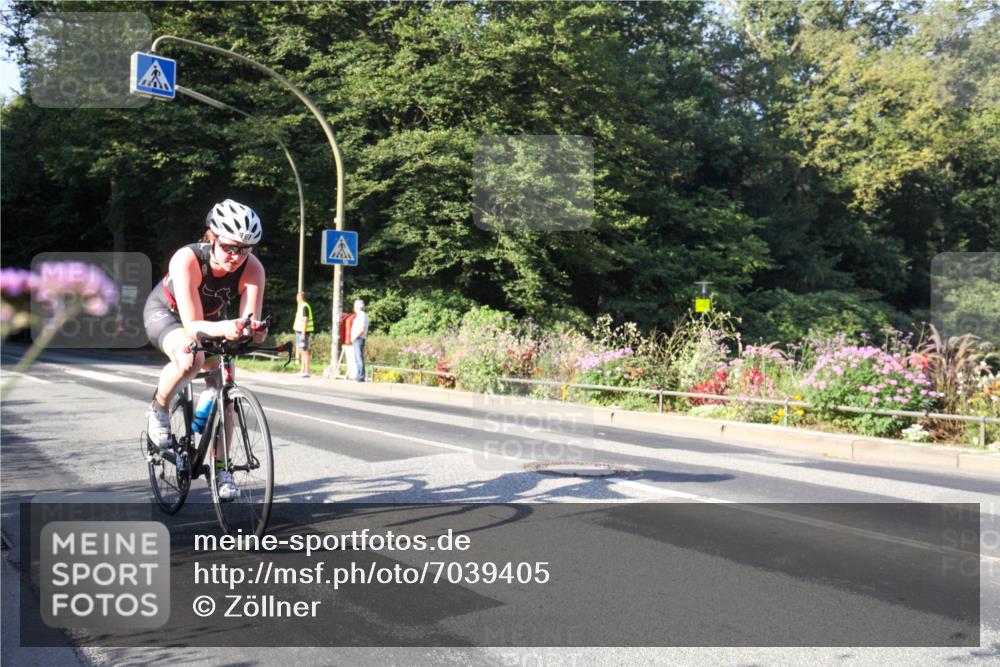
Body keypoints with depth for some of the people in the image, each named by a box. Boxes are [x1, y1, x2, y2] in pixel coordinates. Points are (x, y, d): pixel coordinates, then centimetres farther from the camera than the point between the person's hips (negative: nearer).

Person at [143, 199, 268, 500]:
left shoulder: (252, 268, -29)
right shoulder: (187, 260, -38)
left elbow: (250, 319, -34)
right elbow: (192, 325, -41)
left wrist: (254, 329, -58)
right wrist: (223, 329, -61)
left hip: (212, 318, 4)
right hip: (166, 312, -4)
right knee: (190, 358, -36)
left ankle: (220, 468, 7)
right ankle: (158, 409, -6)